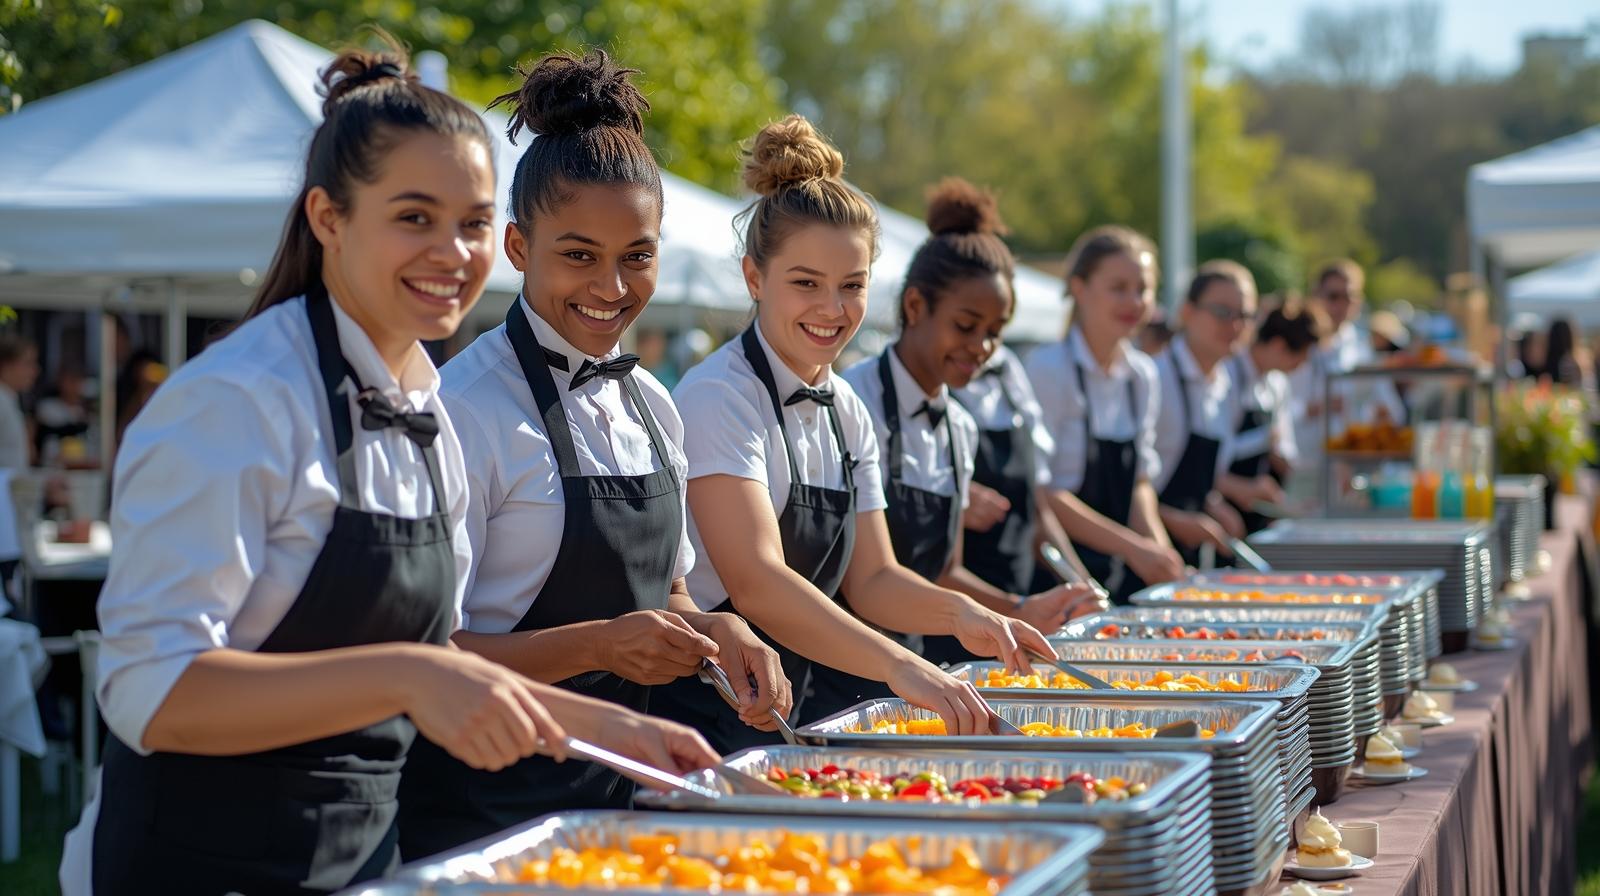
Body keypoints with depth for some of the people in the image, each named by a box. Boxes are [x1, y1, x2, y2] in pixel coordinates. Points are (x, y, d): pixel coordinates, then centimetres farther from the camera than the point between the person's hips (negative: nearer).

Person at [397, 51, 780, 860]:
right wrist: (596, 646, -27)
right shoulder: (467, 407, -14)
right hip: (484, 808, -6)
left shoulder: (651, 407, 8)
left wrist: (713, 633, -2)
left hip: (616, 786, 7)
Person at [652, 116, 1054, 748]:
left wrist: (958, 613, -7)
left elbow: (870, 579, 13)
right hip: (701, 714, -8)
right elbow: (756, 581, -25)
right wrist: (899, 665, -34)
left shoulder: (848, 414, 12)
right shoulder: (720, 397, -14)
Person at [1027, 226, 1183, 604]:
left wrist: (1158, 550, -4)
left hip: (1120, 575, 6)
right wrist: (1131, 546, -16)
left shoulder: (1142, 375, 9)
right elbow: (1041, 492, -14)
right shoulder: (1047, 369, -11)